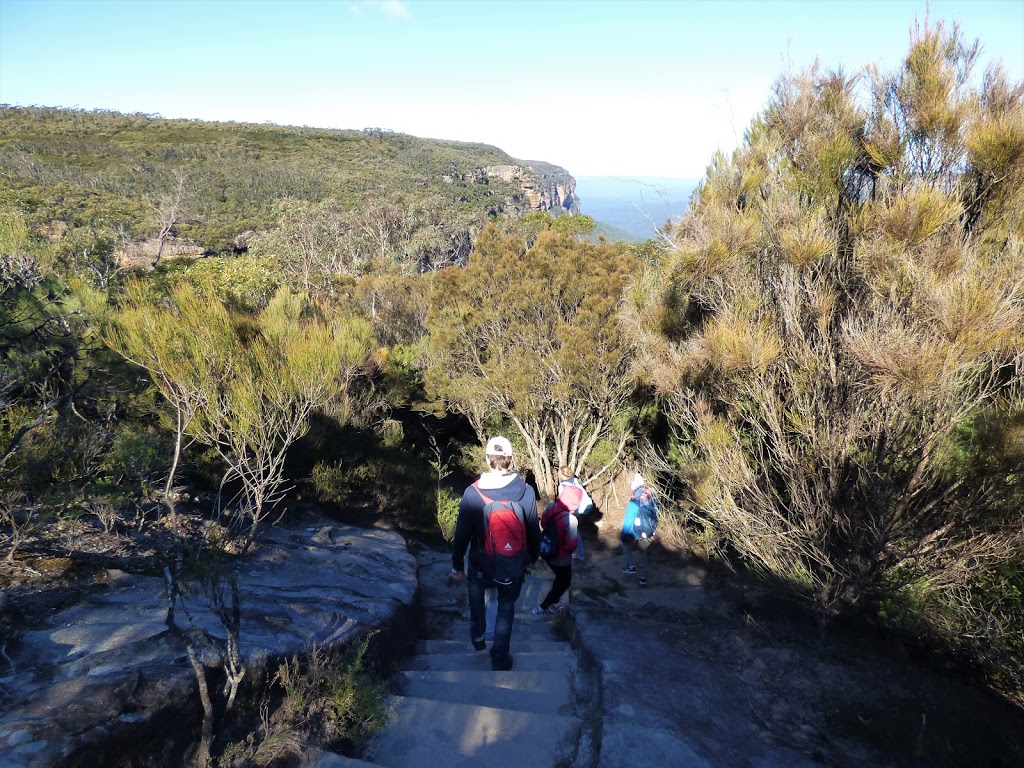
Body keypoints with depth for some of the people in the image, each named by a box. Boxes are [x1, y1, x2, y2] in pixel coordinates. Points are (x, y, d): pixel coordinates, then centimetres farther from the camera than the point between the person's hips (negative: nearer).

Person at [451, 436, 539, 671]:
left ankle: (478, 636, 41)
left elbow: (462, 534, -12)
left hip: (482, 565, 0)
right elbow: (533, 530, -4)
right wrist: (533, 556, 15)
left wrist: (457, 565, 3)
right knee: (506, 608, 22)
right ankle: (500, 659, 30)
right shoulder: (526, 491, -16)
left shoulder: (472, 493, -20)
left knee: (475, 588, 32)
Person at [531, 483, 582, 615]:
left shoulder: (551, 507, -14)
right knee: (564, 583, 22)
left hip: (547, 552, 6)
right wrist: (569, 552, -3)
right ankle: (541, 608, 26)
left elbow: (543, 524, 3)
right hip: (561, 558, -6)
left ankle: (555, 603, 47)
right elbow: (571, 545, -24)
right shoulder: (570, 519, -32)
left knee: (560, 578, 32)